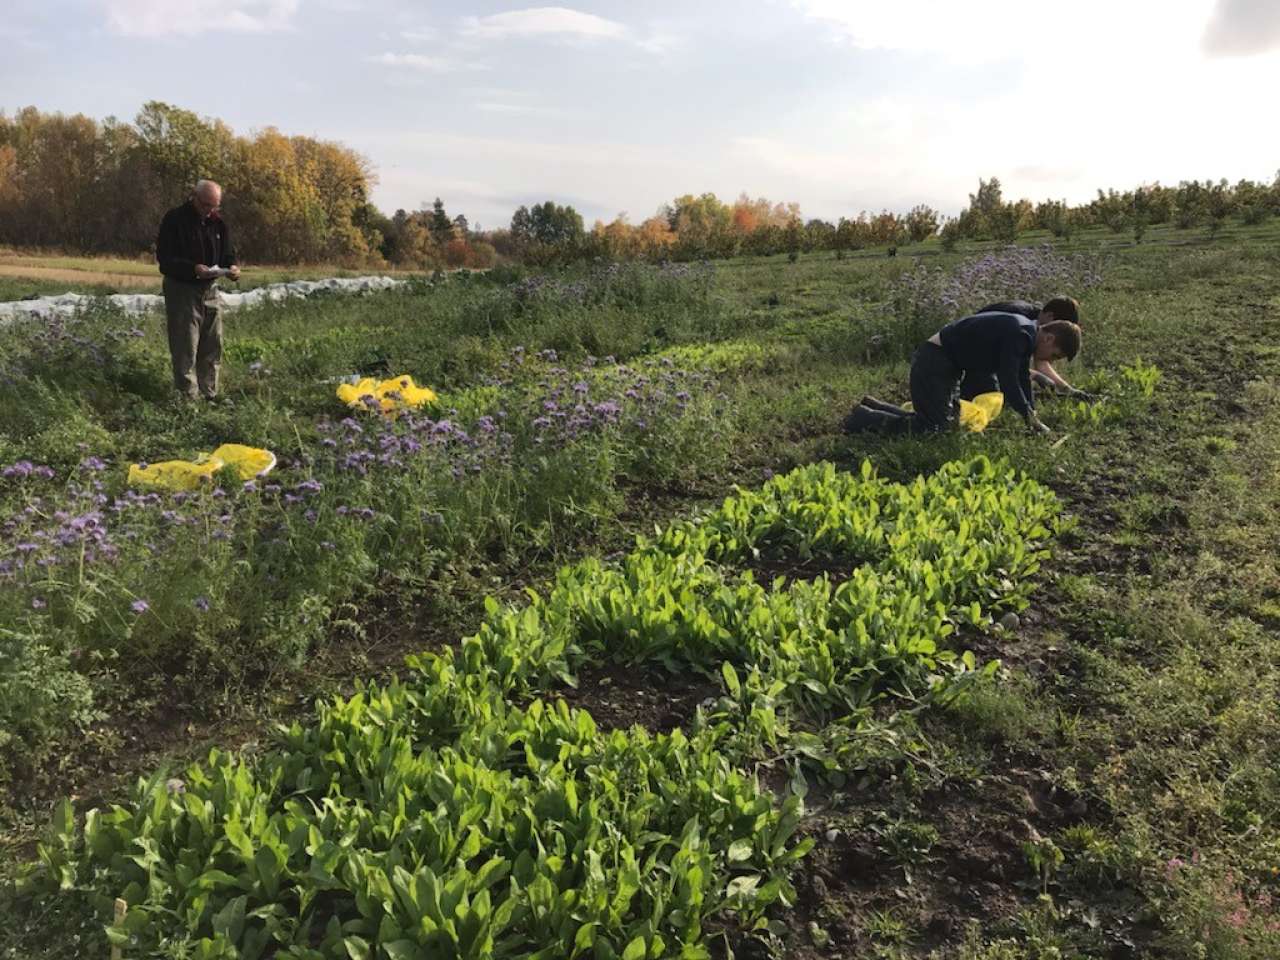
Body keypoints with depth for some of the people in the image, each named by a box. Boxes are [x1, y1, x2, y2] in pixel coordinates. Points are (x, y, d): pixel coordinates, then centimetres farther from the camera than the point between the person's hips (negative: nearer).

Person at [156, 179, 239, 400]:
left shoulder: (218, 224, 8)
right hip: (181, 289, -6)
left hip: (209, 290, 6)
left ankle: (209, 395, 20)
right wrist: (192, 268, -29)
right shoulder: (175, 220, -10)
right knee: (185, 349, -5)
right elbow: (164, 258, -14)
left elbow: (228, 255, 14)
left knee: (213, 347, 10)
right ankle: (188, 397, 0)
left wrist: (231, 268, -11)